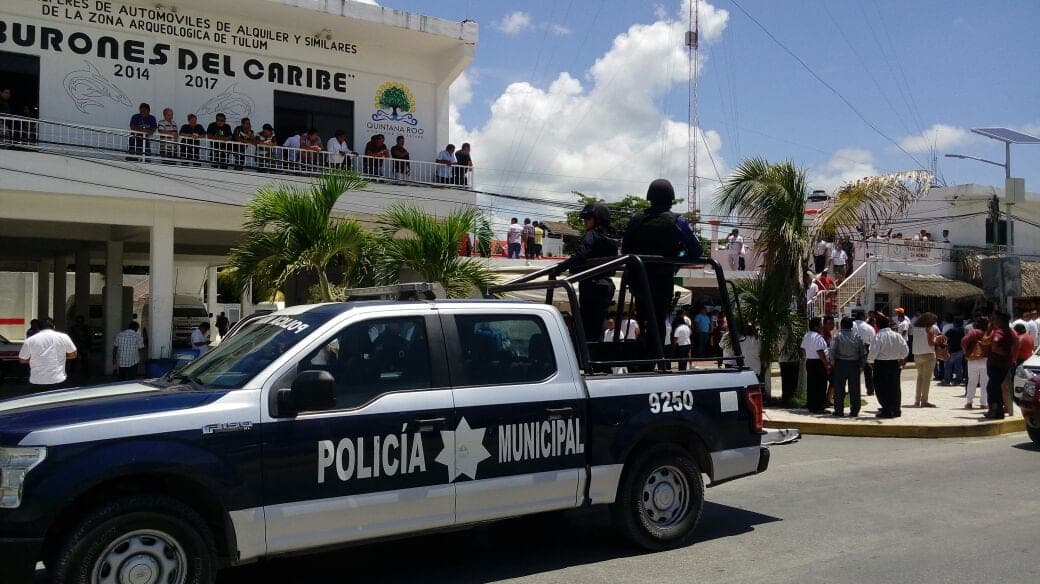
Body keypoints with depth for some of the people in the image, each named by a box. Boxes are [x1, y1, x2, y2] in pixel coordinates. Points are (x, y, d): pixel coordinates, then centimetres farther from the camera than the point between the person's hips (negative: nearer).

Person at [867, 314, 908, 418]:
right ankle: (896, 409, 21)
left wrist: (870, 361, -2)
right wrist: (901, 359, 25)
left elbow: (873, 352, -19)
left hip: (881, 364, -6)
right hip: (895, 364, 6)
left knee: (882, 388, 2)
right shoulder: (897, 336, 2)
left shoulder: (878, 336, -15)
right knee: (894, 387, 15)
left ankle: (887, 411, 1)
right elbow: (905, 350, 7)